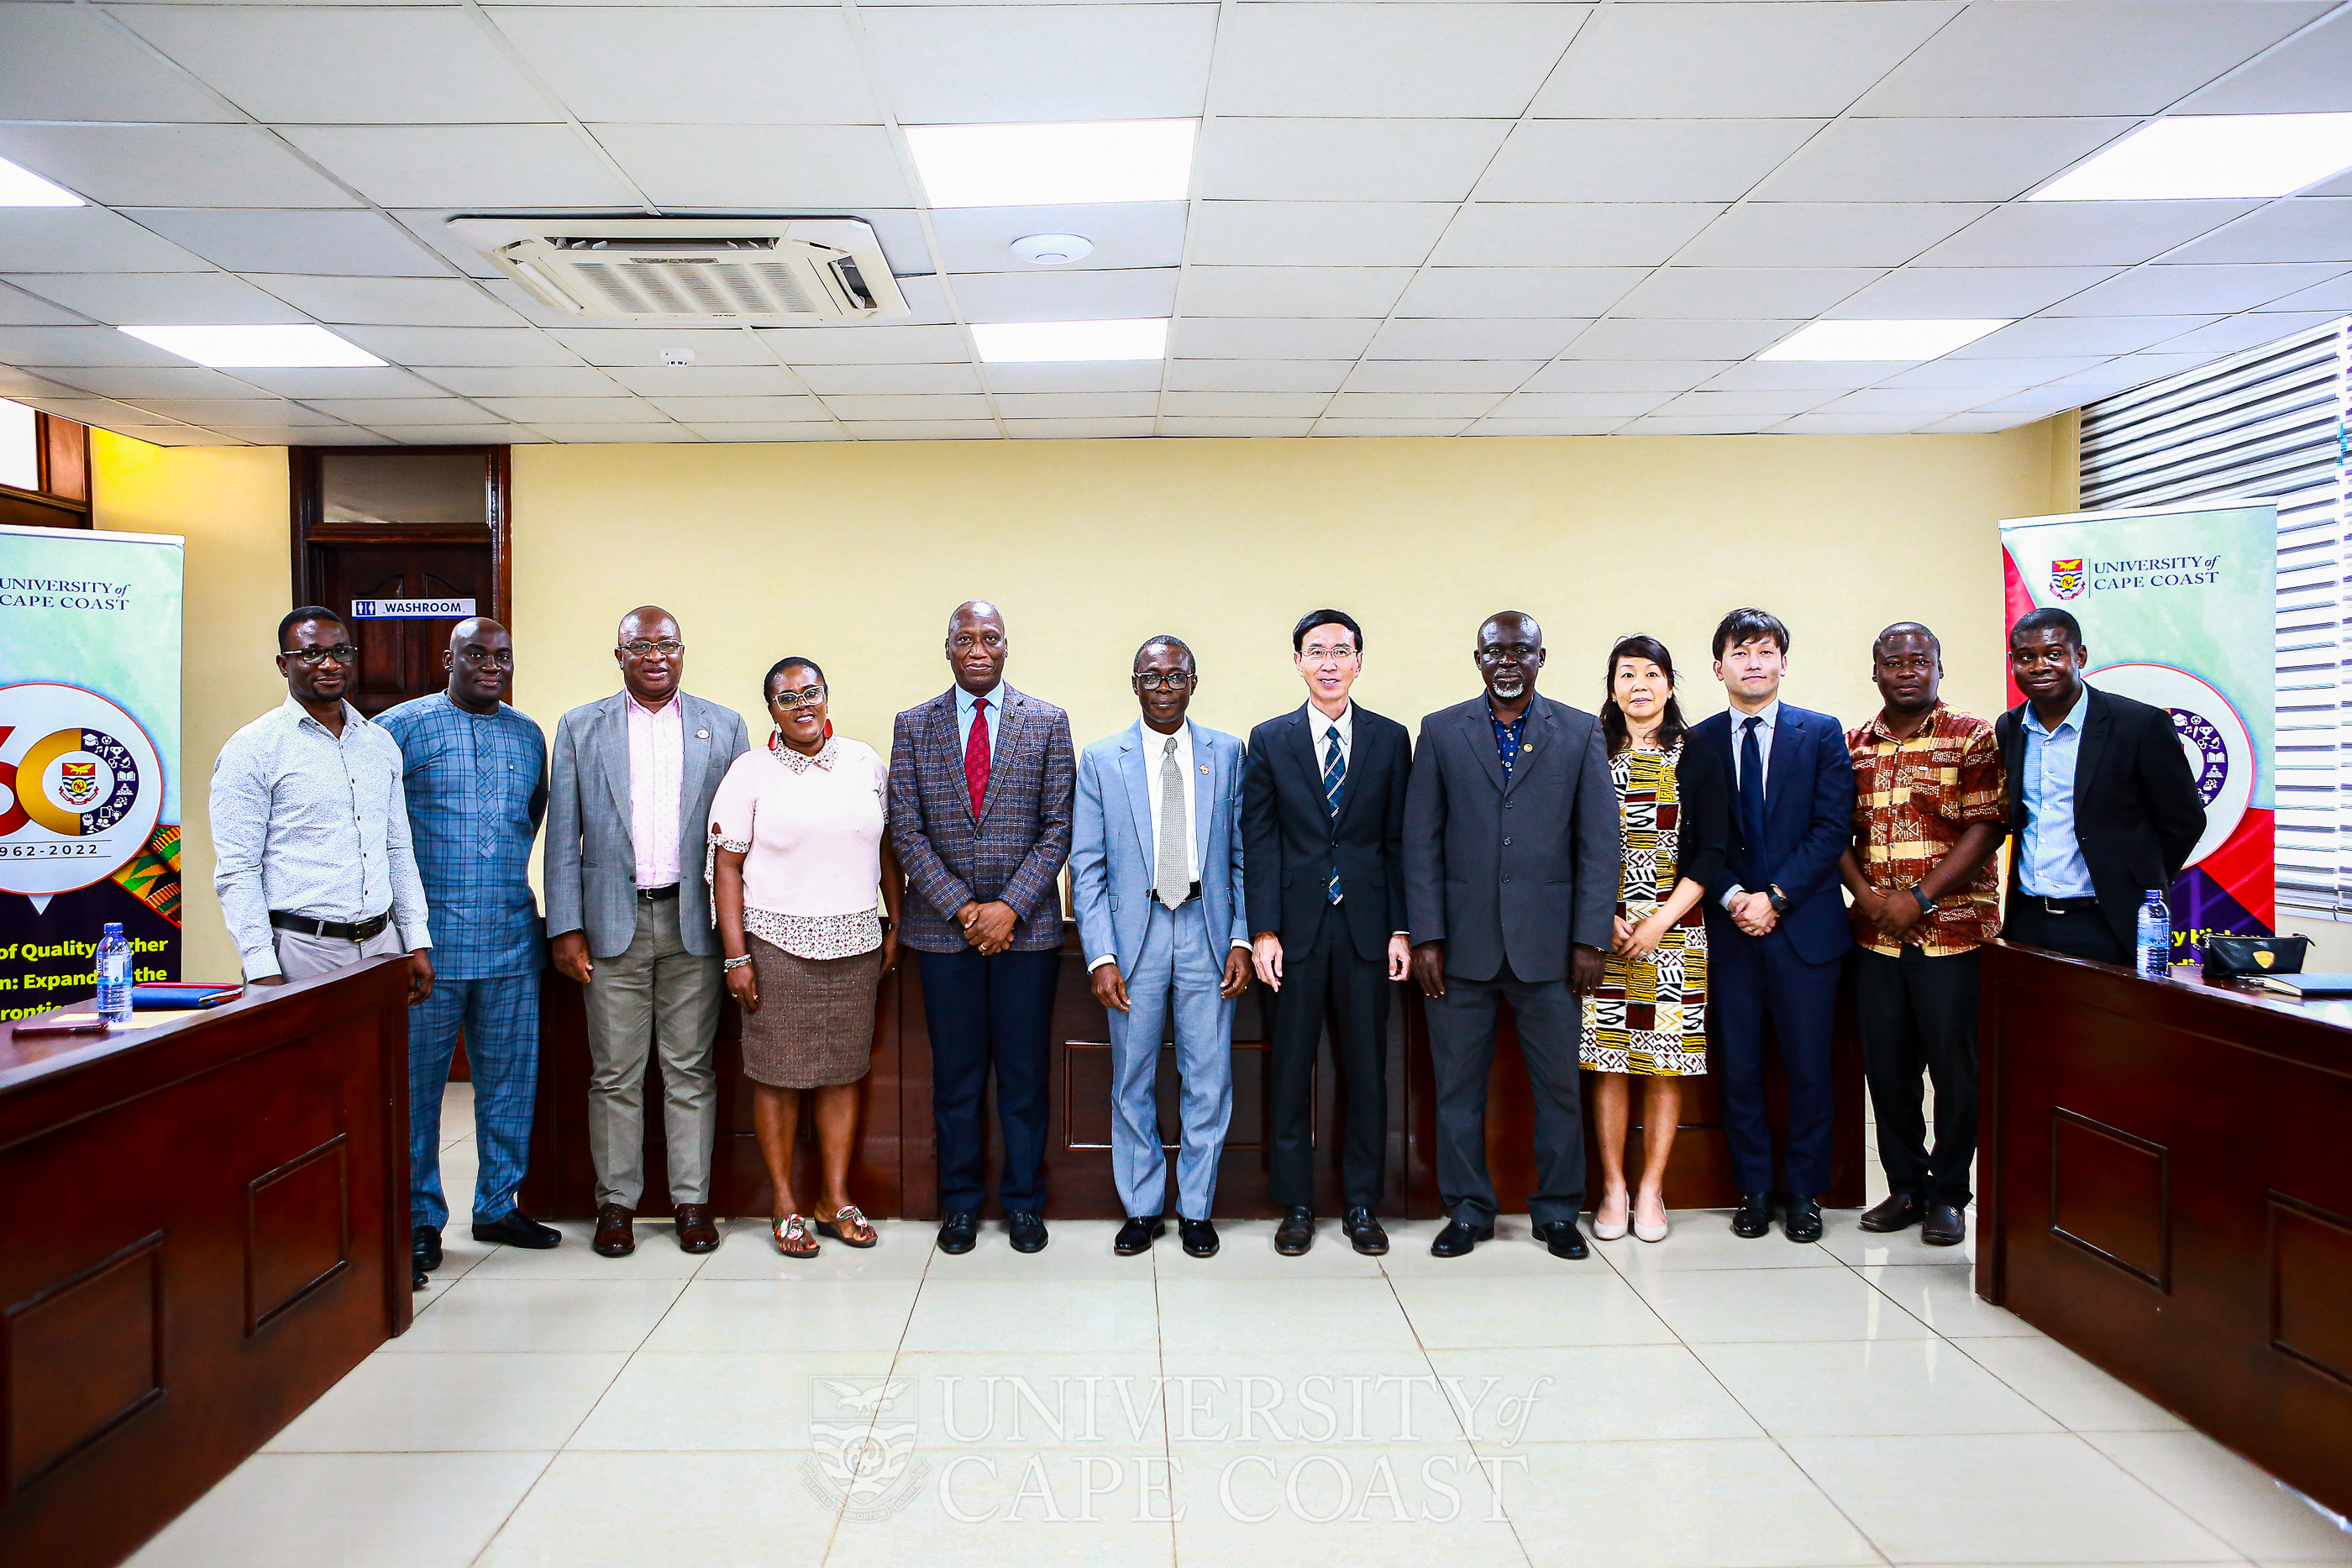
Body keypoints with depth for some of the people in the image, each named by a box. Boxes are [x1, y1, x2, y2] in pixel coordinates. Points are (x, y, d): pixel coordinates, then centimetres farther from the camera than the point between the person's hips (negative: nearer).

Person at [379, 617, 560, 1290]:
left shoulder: (528, 736, 12)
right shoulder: (400, 727, -1)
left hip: (511, 938, 4)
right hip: (426, 938, -4)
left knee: (510, 1077, 8)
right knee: (416, 1082, 3)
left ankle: (498, 1206, 22)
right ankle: (419, 1219, 15)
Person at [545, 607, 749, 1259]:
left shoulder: (723, 727, 6)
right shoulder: (579, 728, 7)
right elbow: (563, 837, 4)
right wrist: (565, 927, -3)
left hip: (693, 920, 0)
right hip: (614, 921, 0)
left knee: (690, 1069, 6)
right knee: (614, 1074, 5)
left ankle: (692, 1200, 15)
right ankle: (616, 1201, 17)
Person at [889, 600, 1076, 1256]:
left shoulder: (1048, 723, 3)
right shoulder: (913, 726, 5)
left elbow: (1059, 826, -1)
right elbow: (906, 830, 1)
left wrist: (1011, 906, -11)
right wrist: (960, 908, -9)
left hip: (1027, 924, 0)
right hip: (943, 926, 1)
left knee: (1024, 1071, 6)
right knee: (955, 1073, 8)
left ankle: (1023, 1201, 20)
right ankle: (960, 1202, 21)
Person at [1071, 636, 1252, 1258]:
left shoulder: (1227, 754, 5)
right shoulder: (1101, 761, 2)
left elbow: (1242, 855, 7)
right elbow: (1086, 868, 0)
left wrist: (1243, 938, -1)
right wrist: (1100, 956, -7)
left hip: (1207, 933, 1)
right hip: (1134, 933, 0)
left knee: (1209, 1080, 5)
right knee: (1132, 1083, 8)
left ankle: (1196, 1208, 21)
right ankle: (1142, 1207, 24)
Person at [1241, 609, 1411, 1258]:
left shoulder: (1390, 739, 6)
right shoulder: (1269, 741, 4)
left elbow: (1400, 841, 6)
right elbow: (1258, 842, 1)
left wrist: (1401, 929, -1)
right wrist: (1263, 931, -7)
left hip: (1365, 928, 1)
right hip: (1296, 929, 0)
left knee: (1366, 1070, 6)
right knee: (1289, 1071, 5)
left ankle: (1361, 1204, 20)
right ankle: (1295, 1206, 17)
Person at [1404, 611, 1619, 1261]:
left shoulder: (1580, 732, 6)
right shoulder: (1440, 732, 6)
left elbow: (1600, 843, 3)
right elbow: (1421, 842, 3)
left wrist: (1590, 939, -3)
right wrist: (1425, 937, -4)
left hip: (1547, 942, 0)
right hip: (1462, 941, 0)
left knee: (1559, 1084, 6)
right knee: (1458, 1085, 7)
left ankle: (1557, 1211, 22)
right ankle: (1467, 1210, 21)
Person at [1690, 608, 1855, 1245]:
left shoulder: (1822, 734, 4)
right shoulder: (1698, 742, 7)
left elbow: (1832, 828, -3)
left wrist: (1775, 896, -11)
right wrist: (1731, 897, -11)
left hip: (1804, 924, -1)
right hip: (1730, 929, 1)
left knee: (1808, 1068, 4)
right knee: (1738, 1069, 5)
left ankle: (1804, 1193, 18)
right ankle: (1754, 1191, 18)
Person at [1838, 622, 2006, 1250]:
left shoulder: (1973, 738, -1)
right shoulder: (1852, 746, 11)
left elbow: (1985, 830, -8)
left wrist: (1920, 898, -14)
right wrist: (1865, 893, -7)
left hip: (1954, 932, -3)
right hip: (1876, 936, 4)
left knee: (1955, 1069, 2)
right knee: (1886, 1067, 8)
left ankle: (1948, 1194, 16)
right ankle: (1905, 1186, 23)